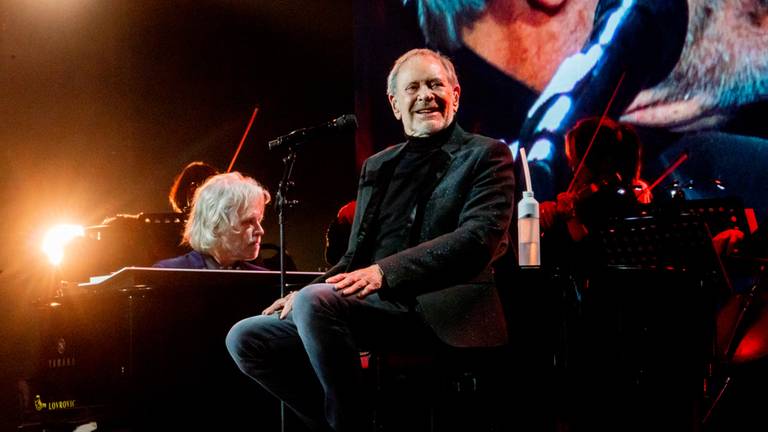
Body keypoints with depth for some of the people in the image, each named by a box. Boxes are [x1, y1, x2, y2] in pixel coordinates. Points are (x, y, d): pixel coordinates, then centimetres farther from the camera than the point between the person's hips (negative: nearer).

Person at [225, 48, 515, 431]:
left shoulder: (486, 156, 5)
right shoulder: (376, 166, 24)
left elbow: (479, 237, -11)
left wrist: (384, 272, -21)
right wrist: (308, 293, 3)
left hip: (434, 307, -7)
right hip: (372, 301, 7)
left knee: (315, 301, -30)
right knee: (246, 339, -6)